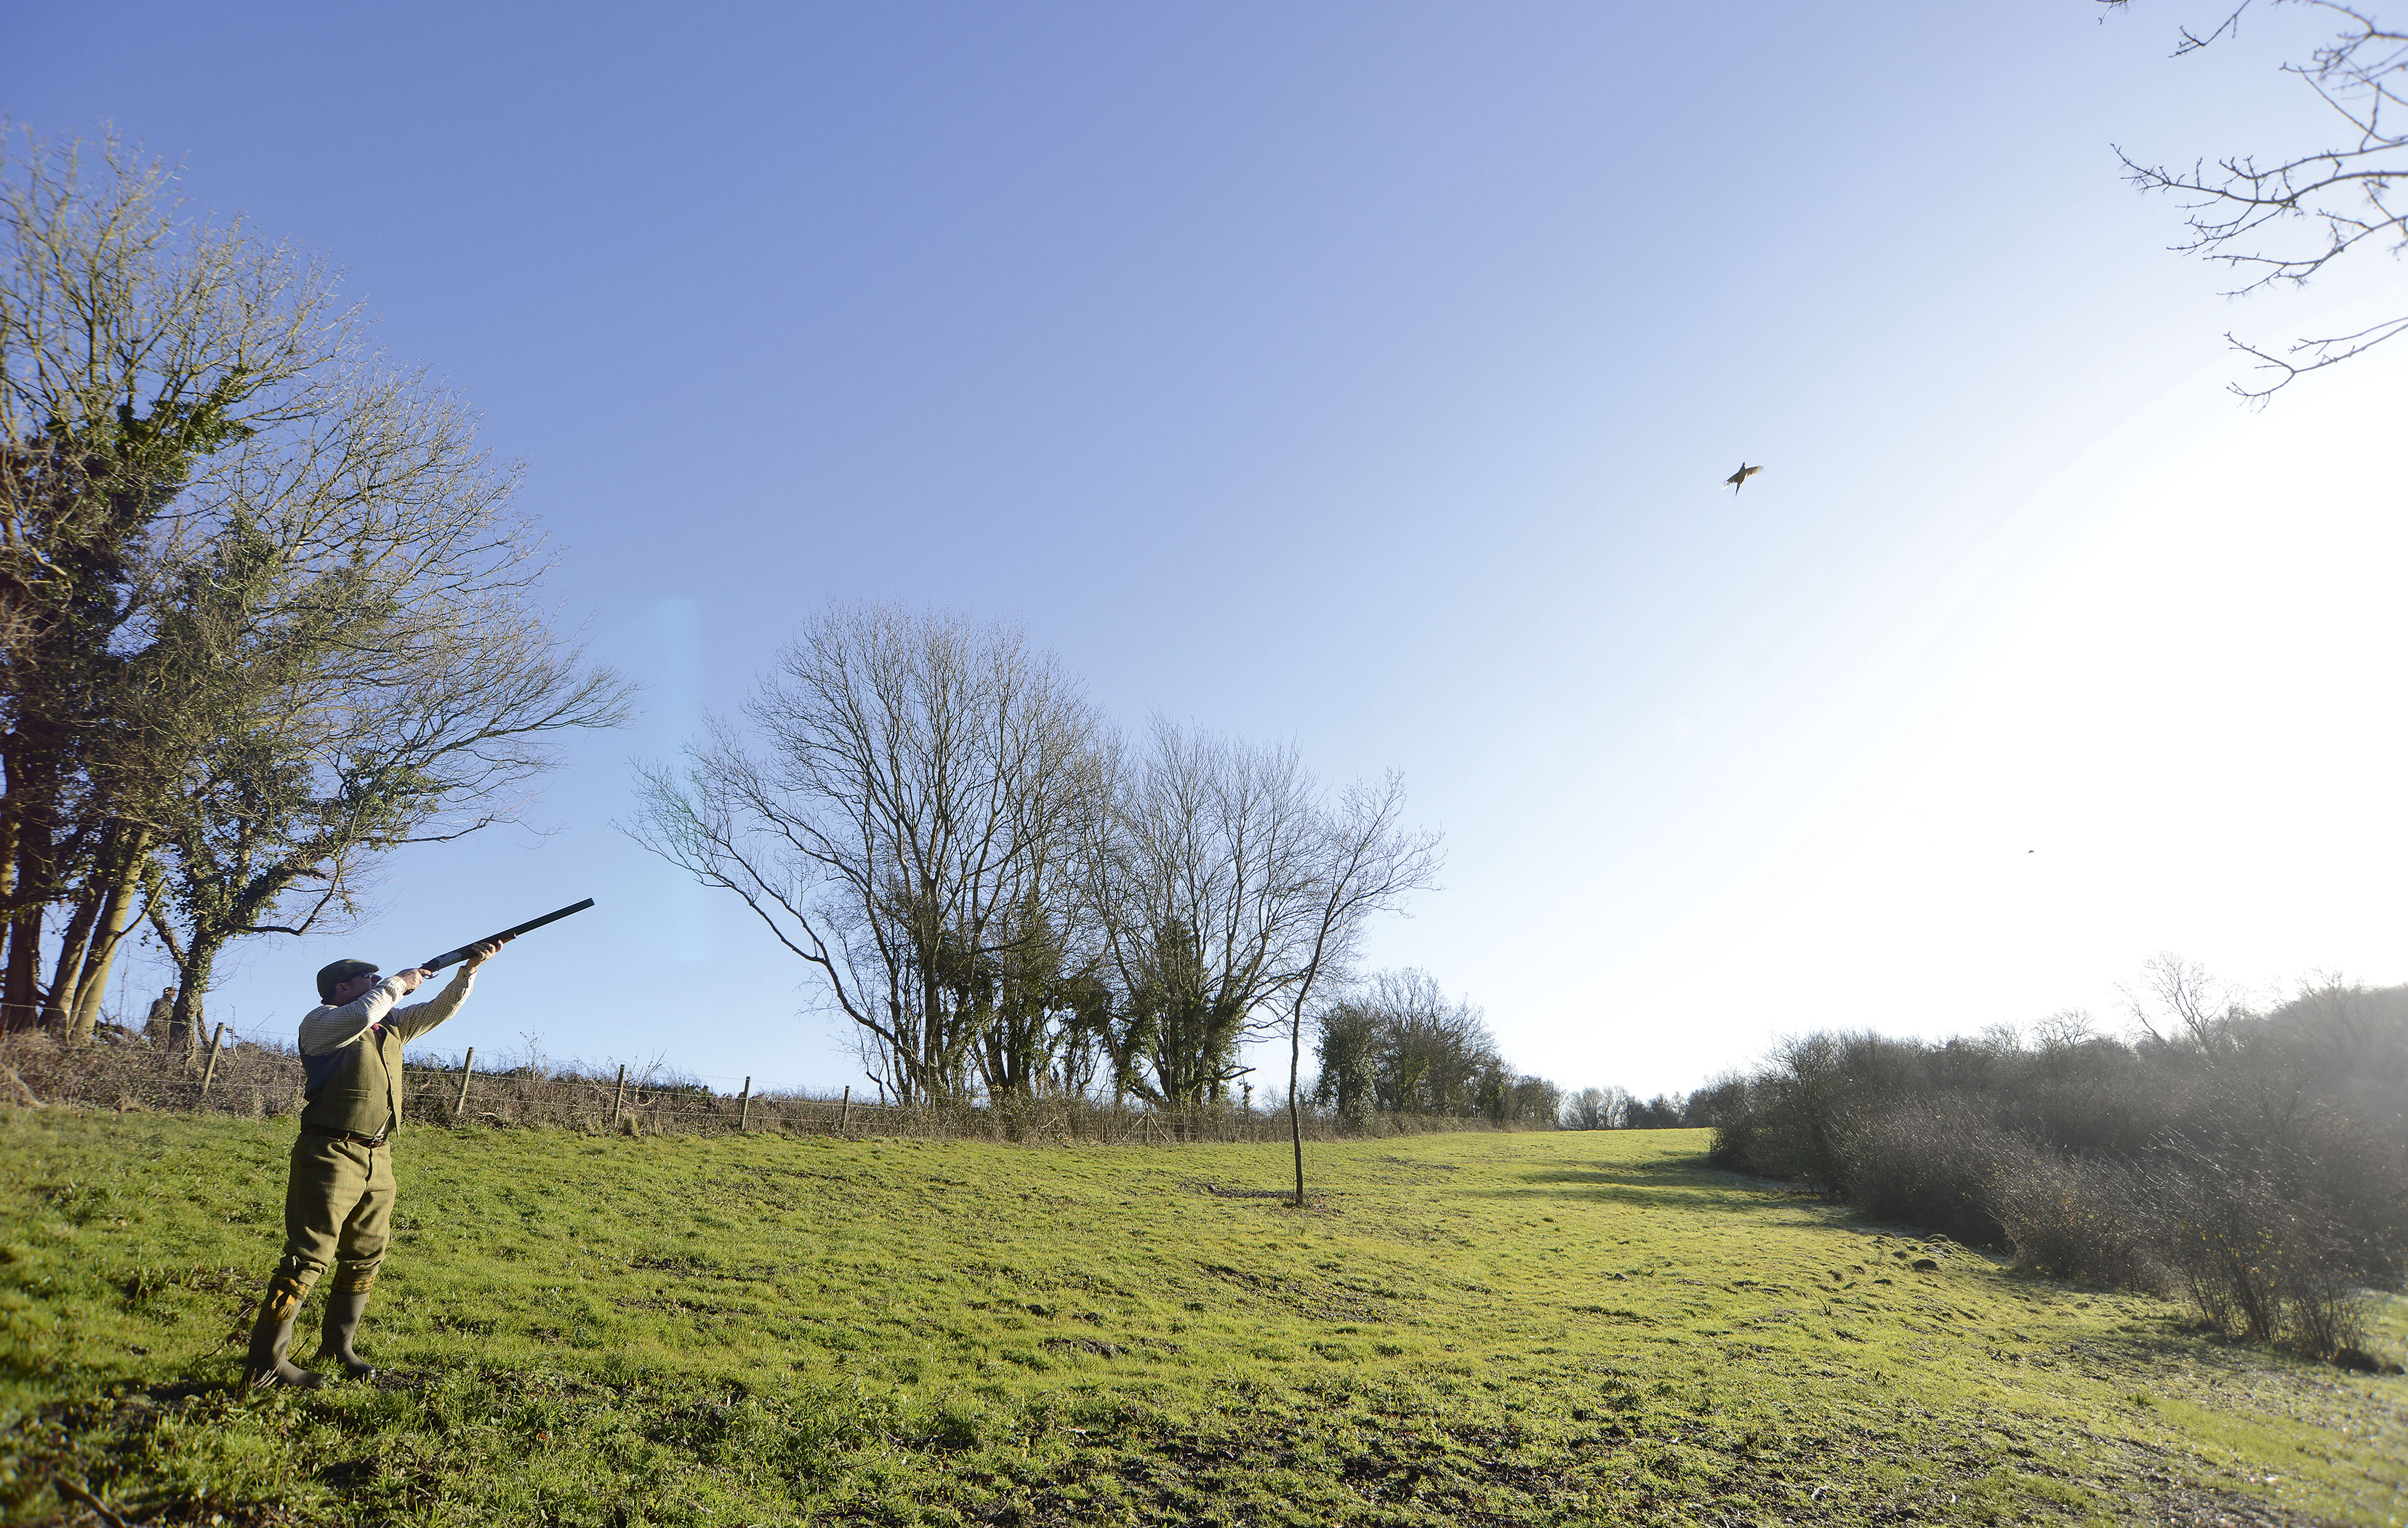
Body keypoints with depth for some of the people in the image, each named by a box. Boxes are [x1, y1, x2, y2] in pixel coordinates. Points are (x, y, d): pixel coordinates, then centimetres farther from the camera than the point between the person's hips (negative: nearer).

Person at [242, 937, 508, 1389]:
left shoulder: (392, 1024, 18)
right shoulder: (321, 1021, -3)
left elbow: (441, 1009, 21)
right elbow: (363, 1014, -24)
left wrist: (470, 968, 7)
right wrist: (399, 983, -9)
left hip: (378, 1160, 8)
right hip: (330, 1155, -8)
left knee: (365, 1258, 12)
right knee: (307, 1258, -10)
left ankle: (339, 1346, 24)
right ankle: (264, 1363, -5)